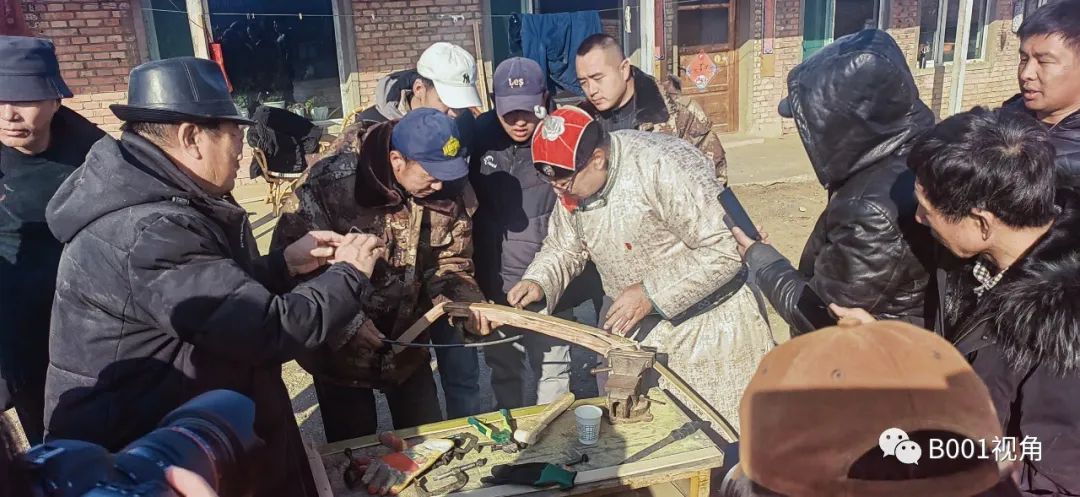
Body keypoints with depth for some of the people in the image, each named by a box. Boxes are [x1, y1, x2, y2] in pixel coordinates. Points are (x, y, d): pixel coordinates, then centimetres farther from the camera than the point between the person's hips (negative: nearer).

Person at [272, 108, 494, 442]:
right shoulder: (335, 183, -24)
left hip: (407, 344, 4)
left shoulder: (447, 193, -10)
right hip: (341, 349, -4)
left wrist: (468, 302, -20)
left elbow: (450, 264, 0)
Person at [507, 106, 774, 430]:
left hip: (708, 324, -6)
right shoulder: (572, 184, -5)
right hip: (630, 327, 6)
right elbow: (563, 247, 9)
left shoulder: (662, 168, -28)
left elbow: (727, 248, -29)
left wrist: (652, 294, -26)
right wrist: (538, 282, -11)